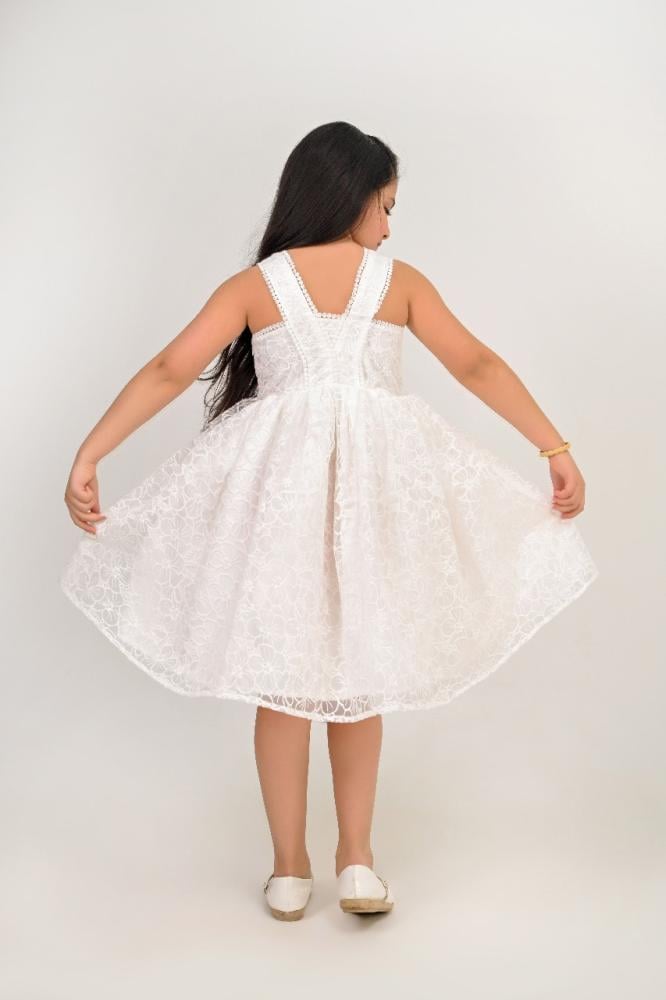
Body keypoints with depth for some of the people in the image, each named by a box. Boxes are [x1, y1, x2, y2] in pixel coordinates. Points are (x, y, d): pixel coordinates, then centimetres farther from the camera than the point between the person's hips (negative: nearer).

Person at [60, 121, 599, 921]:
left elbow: (169, 371, -3)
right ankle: (357, 860, 13)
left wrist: (88, 456, -4)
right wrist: (557, 451, 2)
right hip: (378, 480, 0)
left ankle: (289, 870, 18)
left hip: (278, 477, 0)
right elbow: (477, 365, 1)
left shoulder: (253, 285, 5)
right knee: (358, 671, 15)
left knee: (281, 674, 10)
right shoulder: (400, 279, 6)